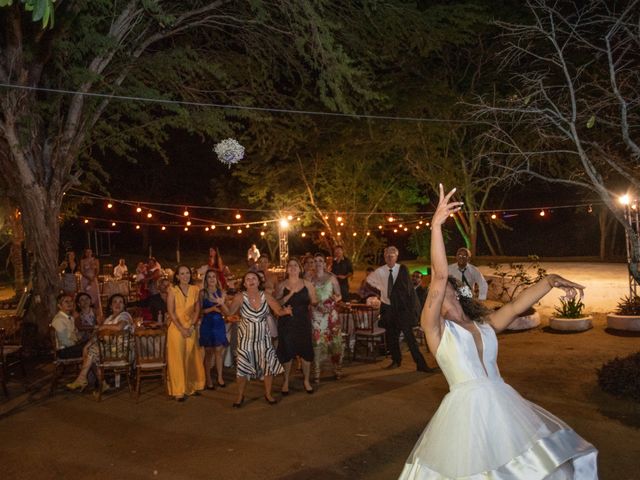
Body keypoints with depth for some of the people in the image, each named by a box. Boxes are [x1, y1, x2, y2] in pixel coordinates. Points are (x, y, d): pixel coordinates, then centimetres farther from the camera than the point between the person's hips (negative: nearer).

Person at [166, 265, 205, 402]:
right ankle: (179, 391, 7)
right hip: (176, 328, -3)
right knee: (177, 359, 0)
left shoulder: (195, 290, 4)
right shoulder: (172, 291, -5)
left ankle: (192, 386, 20)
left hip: (191, 328, 3)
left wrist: (192, 326, -7)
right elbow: (171, 312, -9)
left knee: (191, 358, 8)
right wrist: (181, 329, -14)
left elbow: (197, 310, 5)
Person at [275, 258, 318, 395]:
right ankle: (286, 381, 23)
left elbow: (314, 301, 6)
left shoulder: (307, 284, 3)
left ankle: (306, 380, 24)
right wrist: (290, 294, -20)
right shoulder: (282, 285, 0)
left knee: (305, 350, 5)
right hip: (286, 323, -1)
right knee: (287, 350, 5)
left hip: (303, 322, 1)